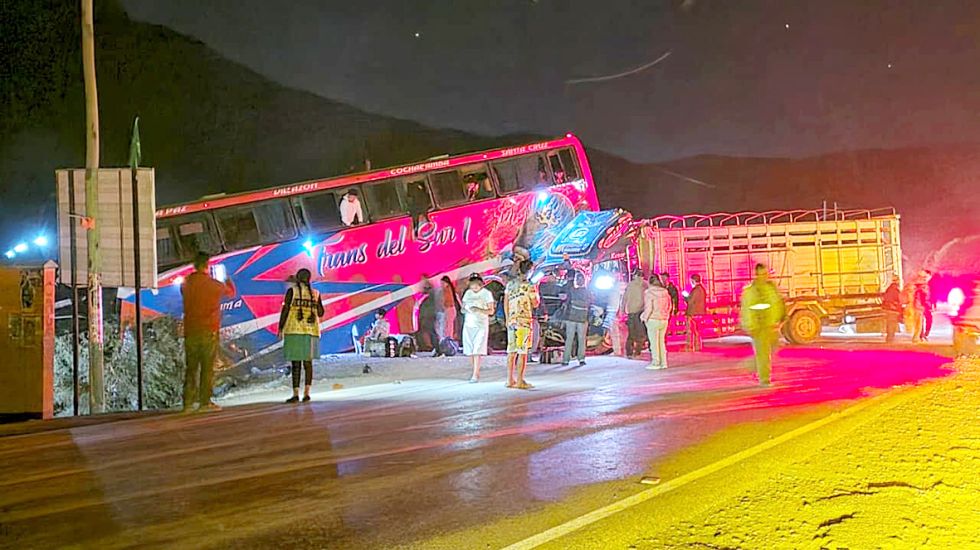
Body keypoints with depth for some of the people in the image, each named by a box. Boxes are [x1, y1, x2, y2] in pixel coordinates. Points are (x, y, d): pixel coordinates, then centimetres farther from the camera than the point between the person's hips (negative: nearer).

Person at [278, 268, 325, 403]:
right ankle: (306, 392, 4)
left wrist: (280, 328, -2)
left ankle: (296, 394, -10)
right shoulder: (315, 293, 8)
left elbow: (285, 310, -7)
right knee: (308, 362, 12)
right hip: (311, 331, 3)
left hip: (294, 331, -3)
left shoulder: (292, 291, -1)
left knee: (295, 363, -5)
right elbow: (320, 313, 13)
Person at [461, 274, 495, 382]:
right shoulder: (468, 293, 12)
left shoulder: (487, 294, -4)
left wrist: (478, 310, -20)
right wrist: (465, 309, -9)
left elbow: (491, 311, -5)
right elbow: (462, 309, 15)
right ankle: (476, 372, 12)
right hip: (468, 325, 5)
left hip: (481, 325, -5)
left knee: (477, 351, -12)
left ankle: (475, 375, -13)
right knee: (470, 351, 1)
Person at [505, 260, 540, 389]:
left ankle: (510, 380, 11)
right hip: (524, 321, -5)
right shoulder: (529, 286, -10)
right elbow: (535, 304, -4)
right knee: (523, 351, -2)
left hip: (512, 321, 6)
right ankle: (520, 381, -2)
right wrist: (537, 295, 14)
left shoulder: (510, 284, 7)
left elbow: (505, 303, 10)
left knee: (511, 351, 9)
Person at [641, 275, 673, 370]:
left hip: (653, 320, -6)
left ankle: (655, 363, 2)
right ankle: (663, 362, 16)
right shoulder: (665, 292, 5)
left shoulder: (648, 293, -12)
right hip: (664, 320, 6)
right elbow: (670, 306, 10)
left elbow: (648, 308, -15)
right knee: (661, 341, 14)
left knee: (654, 342, 1)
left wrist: (643, 317, 0)